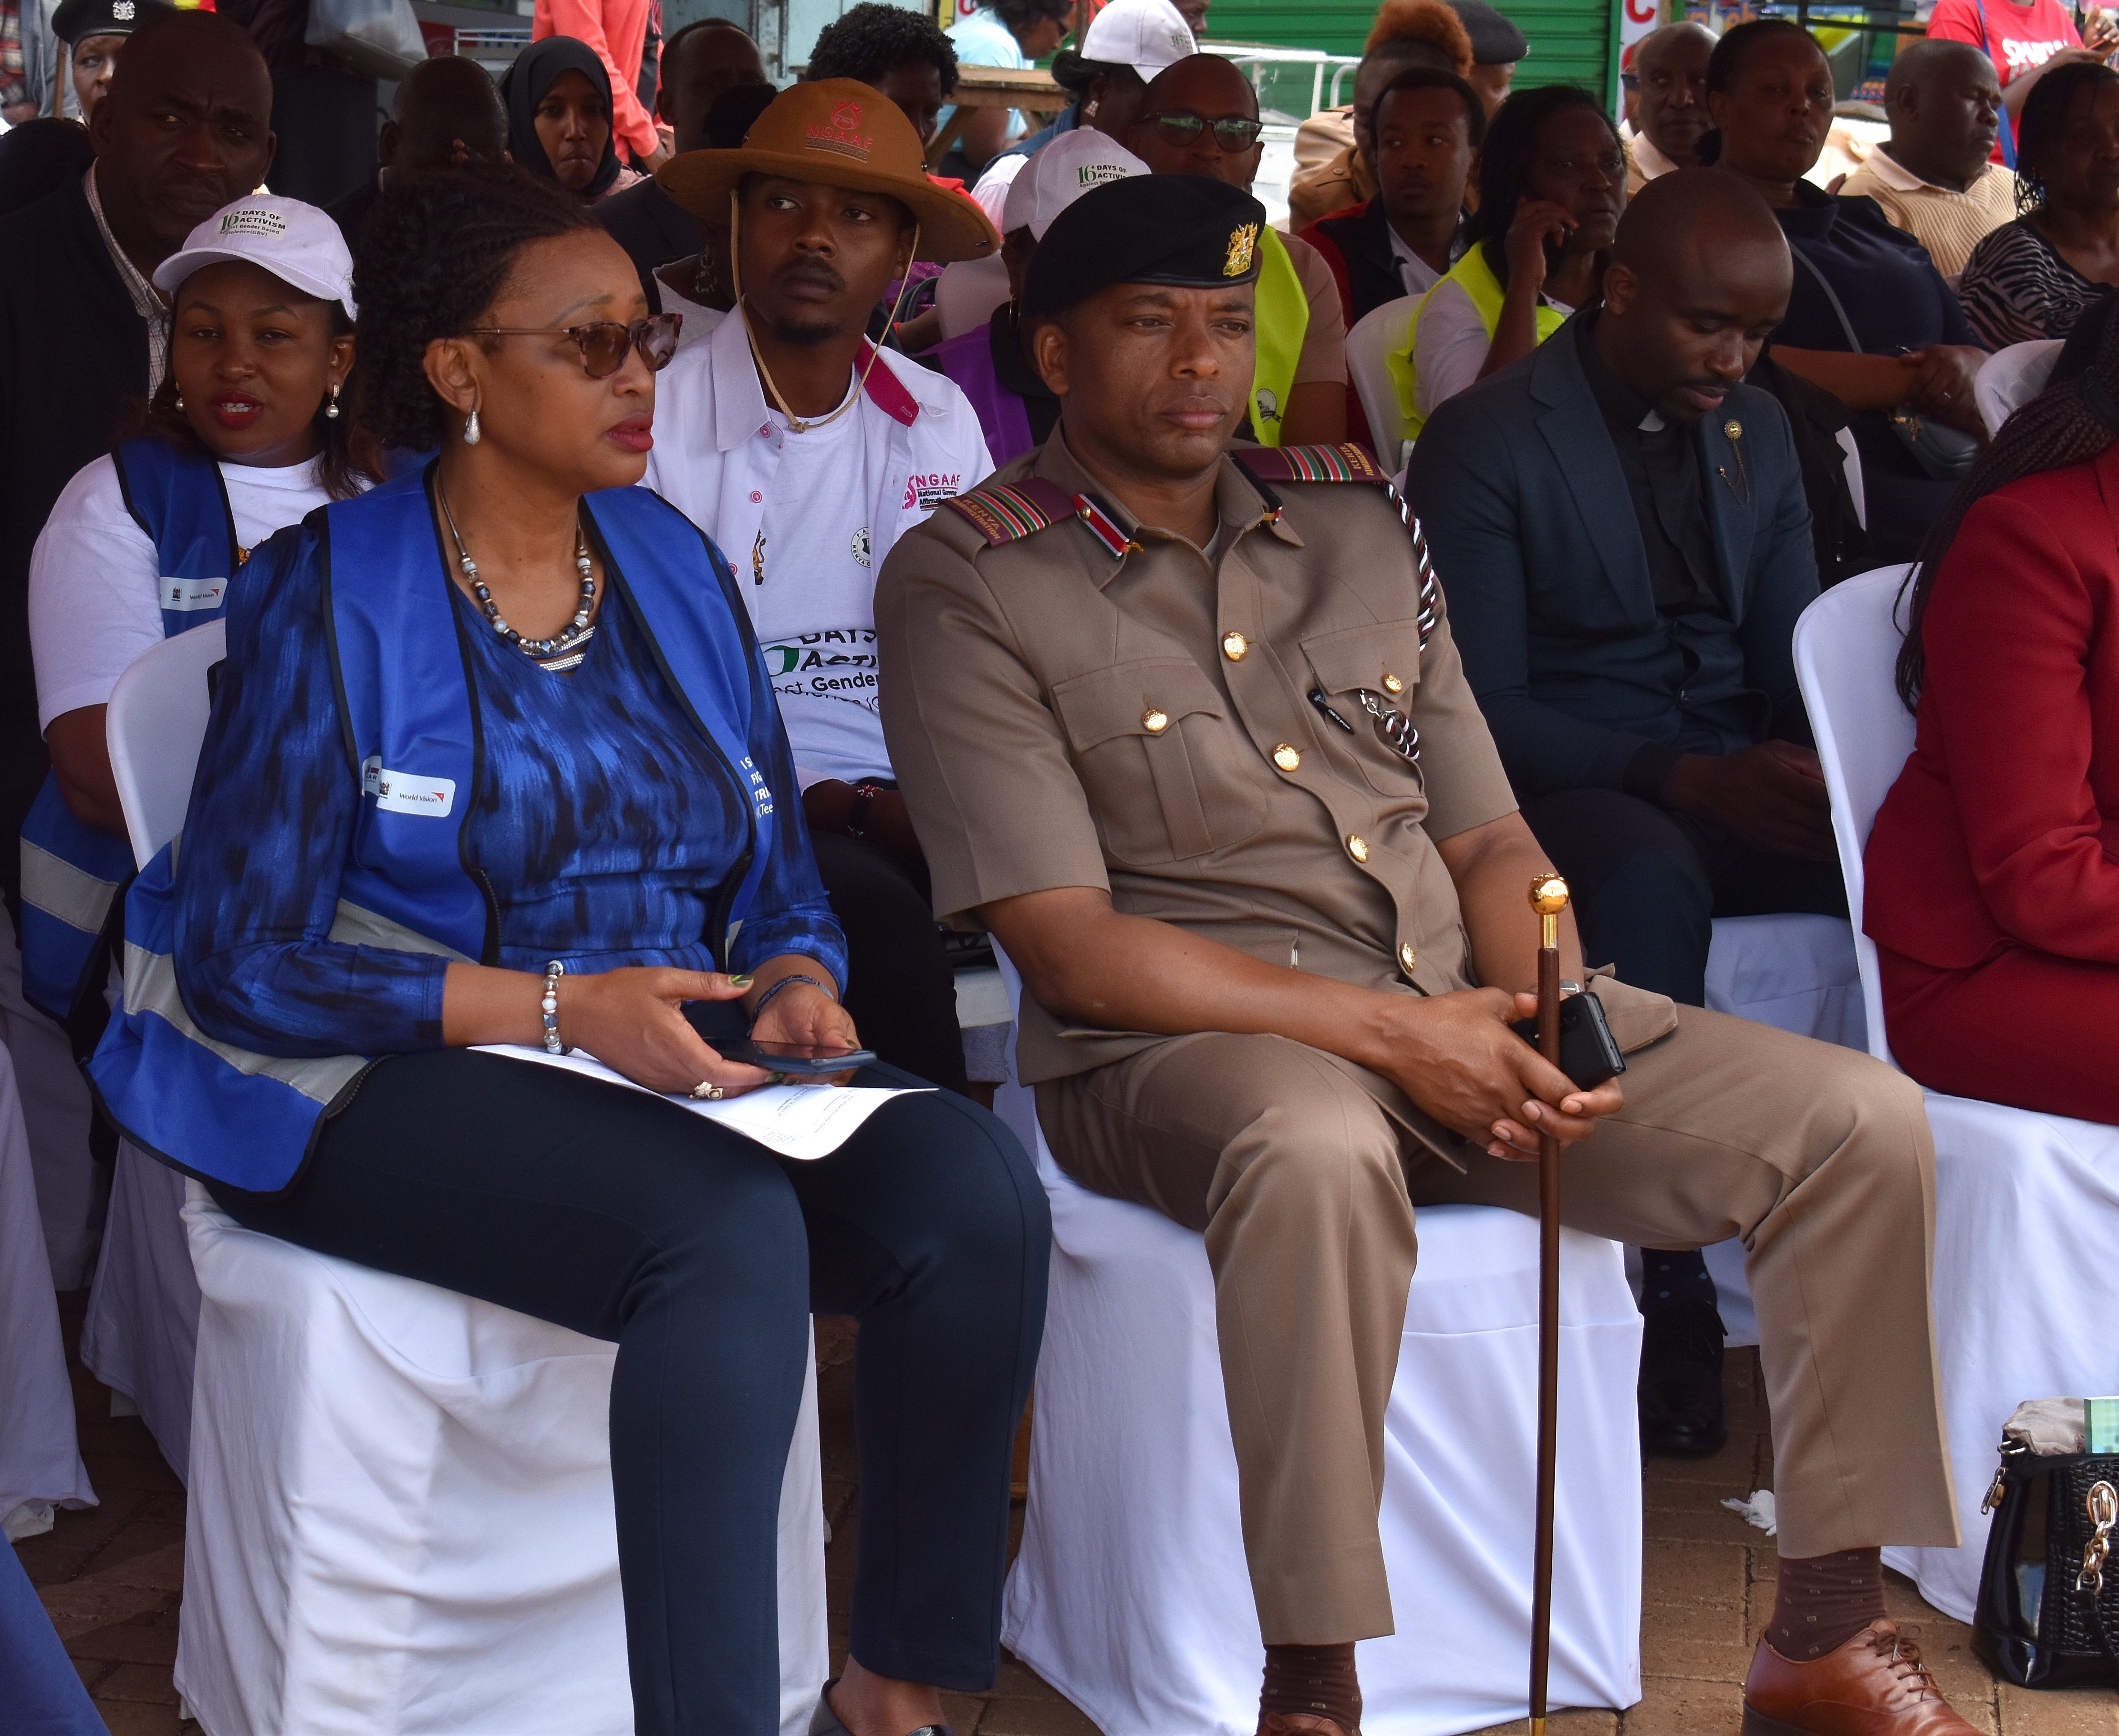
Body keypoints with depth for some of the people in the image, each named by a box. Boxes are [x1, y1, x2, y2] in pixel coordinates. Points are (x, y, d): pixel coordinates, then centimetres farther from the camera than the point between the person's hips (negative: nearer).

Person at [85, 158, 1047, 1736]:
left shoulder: (676, 570, 14)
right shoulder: (331, 597, -2)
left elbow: (779, 887, 18)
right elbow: (244, 962, -8)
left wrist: (795, 985, -7)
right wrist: (557, 1008, -18)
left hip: (687, 1069, 5)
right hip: (395, 1082, -5)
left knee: (975, 1186, -24)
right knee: (727, 1228, -36)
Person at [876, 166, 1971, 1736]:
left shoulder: (1358, 522, 15)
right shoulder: (966, 587, -3)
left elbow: (1487, 841, 15)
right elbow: (1067, 944, -12)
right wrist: (1390, 1031, -17)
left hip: (1462, 1014, 6)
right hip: (1178, 1040, -6)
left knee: (1863, 1118, -9)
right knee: (1318, 1153, -42)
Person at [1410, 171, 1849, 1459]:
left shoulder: (1759, 433, 15)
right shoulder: (1483, 442, -5)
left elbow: (1795, 658, 15)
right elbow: (1477, 713, -12)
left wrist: (1818, 769, -9)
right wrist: (1681, 776, -26)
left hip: (1737, 789, 5)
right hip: (1565, 798, -5)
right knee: (1652, 875, -40)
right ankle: (1672, 1296, -34)